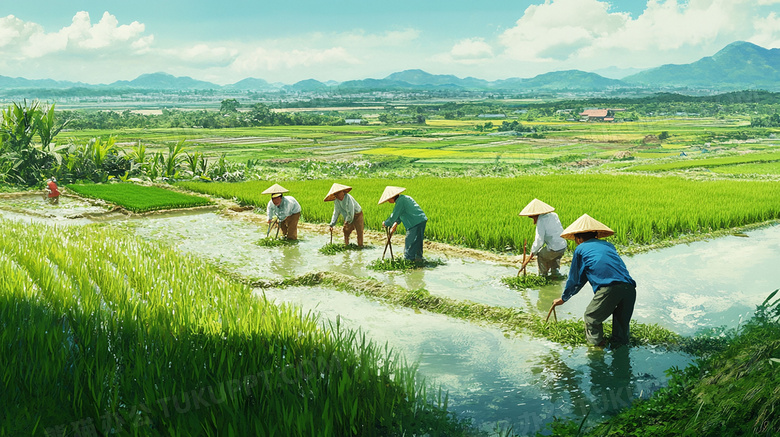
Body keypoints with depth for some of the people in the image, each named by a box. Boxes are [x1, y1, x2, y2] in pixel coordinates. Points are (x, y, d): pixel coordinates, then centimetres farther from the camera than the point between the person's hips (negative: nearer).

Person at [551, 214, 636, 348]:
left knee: (591, 318, 13)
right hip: (629, 286, 5)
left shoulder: (581, 249, 19)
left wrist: (563, 299, 42)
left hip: (609, 288, -5)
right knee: (621, 322, 22)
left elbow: (575, 279, 26)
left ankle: (597, 345, 12)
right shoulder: (608, 245, 32)